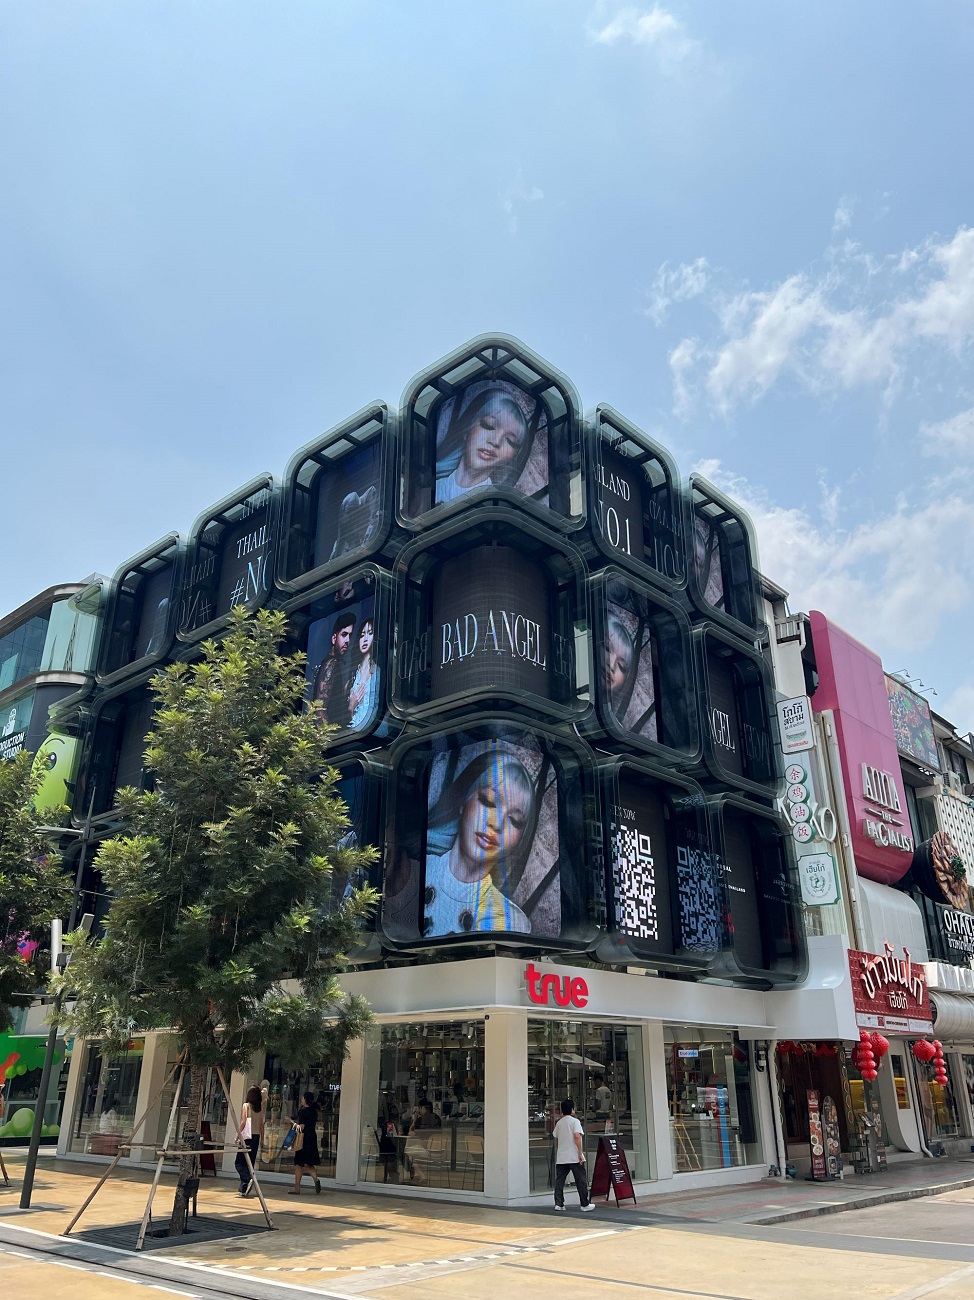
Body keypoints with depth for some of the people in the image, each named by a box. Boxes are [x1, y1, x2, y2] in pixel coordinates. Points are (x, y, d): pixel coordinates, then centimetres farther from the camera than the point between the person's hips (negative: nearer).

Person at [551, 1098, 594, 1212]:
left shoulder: (559, 1123, 12)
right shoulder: (575, 1121, -5)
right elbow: (577, 1136, -17)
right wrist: (580, 1153, -16)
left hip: (561, 1158, 5)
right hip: (574, 1157, -5)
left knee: (559, 1180, 6)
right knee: (581, 1180, 4)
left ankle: (558, 1204, 0)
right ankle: (585, 1204, 8)